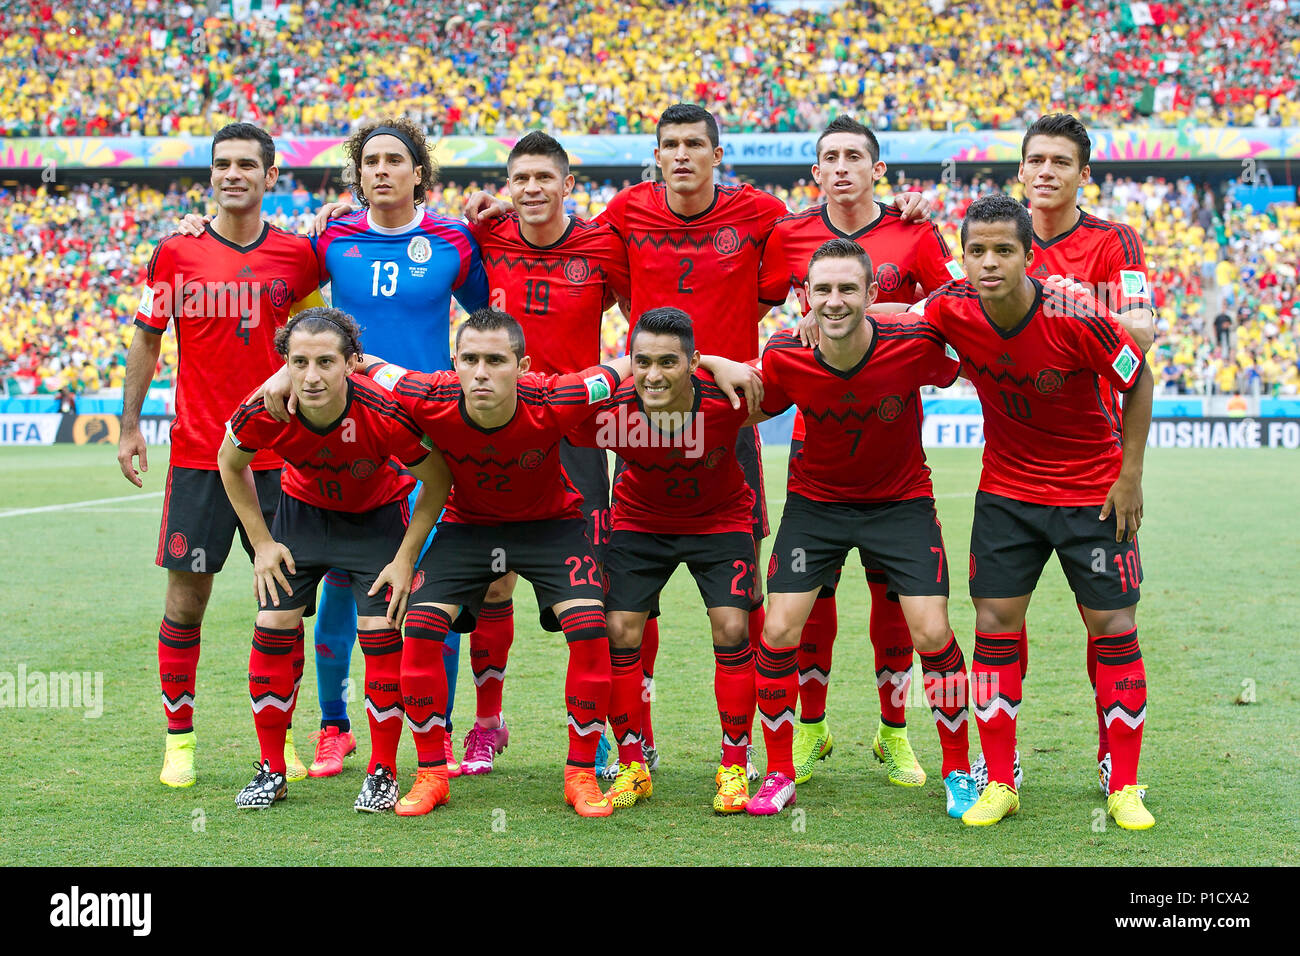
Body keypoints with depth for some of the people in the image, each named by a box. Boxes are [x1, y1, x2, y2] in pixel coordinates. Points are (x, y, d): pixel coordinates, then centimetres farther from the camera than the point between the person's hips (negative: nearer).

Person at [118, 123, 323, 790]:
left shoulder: (297, 255, 3)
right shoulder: (175, 254, 2)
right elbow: (146, 340, 7)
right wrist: (129, 426, 3)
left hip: (278, 454, 1)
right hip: (197, 454, -1)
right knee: (186, 596, 1)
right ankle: (179, 739, 12)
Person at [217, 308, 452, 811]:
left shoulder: (385, 415, -36)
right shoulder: (262, 413, -29)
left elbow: (438, 481, -17)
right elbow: (230, 464, -4)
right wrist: (261, 542, -5)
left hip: (378, 514, -2)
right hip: (302, 507, 2)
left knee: (379, 631, -12)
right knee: (273, 629, -5)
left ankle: (382, 774, 4)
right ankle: (271, 770, 11)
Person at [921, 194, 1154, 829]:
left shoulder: (1075, 316, -25)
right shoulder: (951, 311, -16)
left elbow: (1139, 380, -10)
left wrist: (1130, 474, -9)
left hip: (1094, 490, -3)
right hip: (1006, 487, 3)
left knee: (1112, 627, 1)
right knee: (995, 624, 0)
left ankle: (1125, 788, 11)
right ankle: (999, 785, 11)